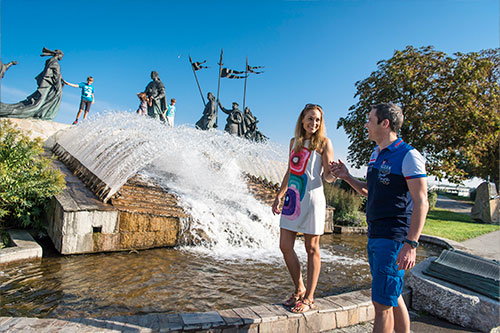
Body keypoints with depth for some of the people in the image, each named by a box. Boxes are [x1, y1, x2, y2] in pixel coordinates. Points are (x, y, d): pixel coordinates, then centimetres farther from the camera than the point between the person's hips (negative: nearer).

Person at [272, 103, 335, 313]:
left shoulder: (323, 142, 0)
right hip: (292, 198, 6)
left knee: (312, 249, 3)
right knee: (285, 247, 6)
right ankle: (299, 290, 25)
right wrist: (279, 196, 18)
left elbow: (328, 176, -5)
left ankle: (309, 298, 16)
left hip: (311, 198, -6)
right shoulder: (294, 141, 16)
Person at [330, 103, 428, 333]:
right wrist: (347, 177, 7)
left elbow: (421, 202, -17)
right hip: (375, 236, 9)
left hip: (394, 239, -9)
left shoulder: (408, 156, -13)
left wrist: (411, 245, -23)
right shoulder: (376, 155, 13)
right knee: (393, 297, 19)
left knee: (382, 301, -3)